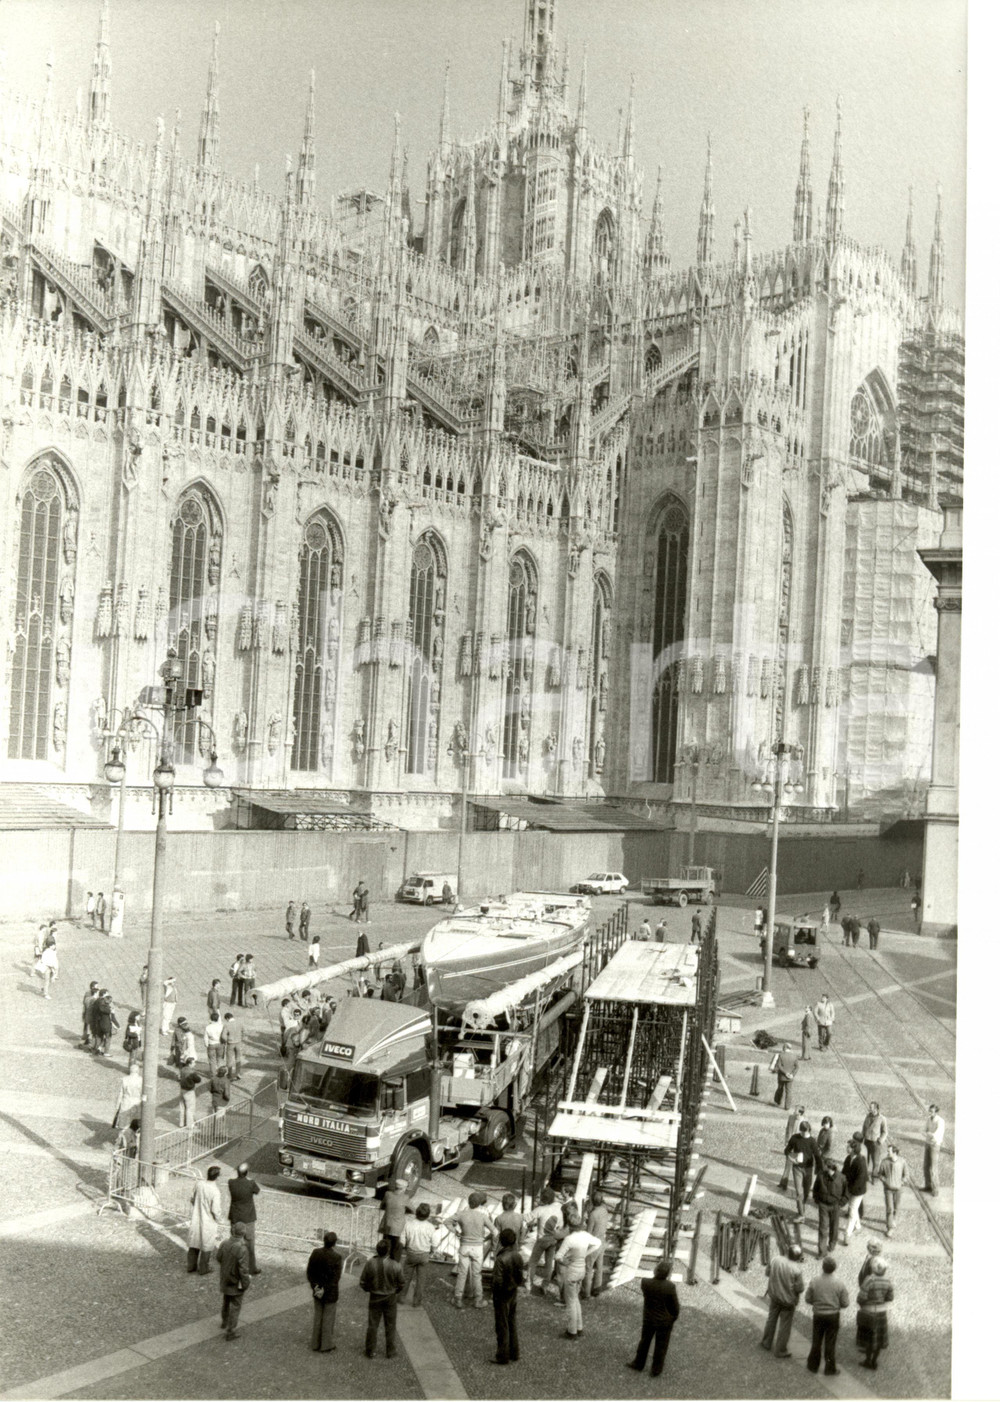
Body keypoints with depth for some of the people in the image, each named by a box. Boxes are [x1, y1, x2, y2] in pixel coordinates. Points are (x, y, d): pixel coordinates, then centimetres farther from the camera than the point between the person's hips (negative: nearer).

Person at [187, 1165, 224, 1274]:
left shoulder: (199, 1185, -11)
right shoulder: (215, 1192, -26)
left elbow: (192, 1199, 5)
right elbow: (216, 1210, -21)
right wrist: (219, 1224, -5)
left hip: (196, 1220, 5)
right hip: (208, 1223, -5)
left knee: (194, 1245, 21)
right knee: (206, 1246, 14)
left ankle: (191, 1267, 34)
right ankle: (203, 1269, 27)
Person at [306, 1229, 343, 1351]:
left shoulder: (316, 1252, -12)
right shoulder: (337, 1257, -25)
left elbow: (309, 1271, -9)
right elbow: (335, 1278, -24)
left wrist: (315, 1287, -10)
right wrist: (324, 1291, -18)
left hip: (317, 1290, 4)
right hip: (330, 1293, -4)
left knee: (317, 1317, 20)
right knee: (328, 1319, 13)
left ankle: (316, 1344, 30)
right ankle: (326, 1346, 24)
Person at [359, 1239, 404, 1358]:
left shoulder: (369, 1263, -19)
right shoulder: (396, 1266, -21)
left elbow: (363, 1283, -8)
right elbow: (400, 1284, -7)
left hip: (375, 1298, 1)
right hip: (390, 1299, -1)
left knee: (373, 1326, 15)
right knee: (390, 1326, 15)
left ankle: (370, 1351, 23)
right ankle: (390, 1352, 23)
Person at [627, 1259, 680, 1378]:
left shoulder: (645, 1284, -24)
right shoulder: (670, 1287, -28)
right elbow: (675, 1307, -16)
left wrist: (667, 1281, -2)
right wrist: (673, 1318, 4)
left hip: (649, 1319, 2)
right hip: (665, 1321, -2)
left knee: (644, 1341, 26)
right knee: (661, 1346, 20)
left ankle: (638, 1364, 43)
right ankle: (655, 1370, 35)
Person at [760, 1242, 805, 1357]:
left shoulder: (775, 1260, -17)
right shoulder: (796, 1269, -29)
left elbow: (768, 1273, -2)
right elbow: (799, 1288, -19)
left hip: (774, 1296, 4)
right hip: (788, 1300, -4)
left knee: (771, 1319, 26)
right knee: (785, 1325, 14)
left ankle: (766, 1342, 41)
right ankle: (780, 1351, 26)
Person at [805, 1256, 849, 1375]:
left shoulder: (814, 1281, -16)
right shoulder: (839, 1284, -17)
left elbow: (808, 1299, -7)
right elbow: (845, 1304, -10)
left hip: (818, 1315, 1)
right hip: (833, 1316, -1)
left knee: (816, 1341, 18)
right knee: (830, 1343, 12)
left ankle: (813, 1365, 31)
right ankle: (830, 1368, 22)